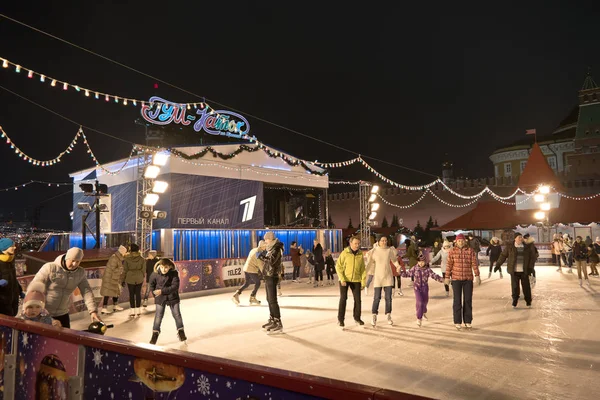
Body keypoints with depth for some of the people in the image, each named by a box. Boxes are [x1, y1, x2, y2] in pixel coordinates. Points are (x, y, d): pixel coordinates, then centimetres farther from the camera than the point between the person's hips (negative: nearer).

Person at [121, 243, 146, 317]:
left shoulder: (127, 259, -8)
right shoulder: (141, 259, -3)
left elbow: (125, 270, -4)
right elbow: (143, 269, 2)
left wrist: (123, 280, 5)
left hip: (130, 278, -2)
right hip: (139, 278, 2)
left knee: (131, 294, 6)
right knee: (138, 293, 9)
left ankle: (132, 312, 8)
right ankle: (138, 311, 14)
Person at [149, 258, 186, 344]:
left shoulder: (174, 273, -20)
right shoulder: (155, 274, -15)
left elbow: (175, 286, -24)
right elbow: (151, 285, 4)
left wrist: (162, 291, -27)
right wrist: (154, 293, -2)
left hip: (172, 297, 0)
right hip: (160, 298, 0)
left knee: (177, 314, 9)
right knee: (158, 316, 1)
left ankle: (181, 332, 26)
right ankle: (155, 334, 15)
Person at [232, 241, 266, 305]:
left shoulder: (253, 250, 15)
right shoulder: (258, 252, -14)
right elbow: (260, 264, -16)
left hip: (246, 269, 9)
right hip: (252, 270, -9)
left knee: (246, 283, 17)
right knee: (258, 283, 8)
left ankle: (236, 294, 3)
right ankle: (252, 298, 13)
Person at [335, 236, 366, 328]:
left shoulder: (360, 254, 1)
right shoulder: (344, 253, -9)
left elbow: (363, 269, 5)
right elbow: (338, 266, -9)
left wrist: (363, 282, 1)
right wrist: (342, 279, -16)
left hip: (356, 280, 3)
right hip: (344, 280, -3)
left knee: (357, 299, 6)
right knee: (343, 299, 1)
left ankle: (357, 318, 23)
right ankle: (340, 319, 12)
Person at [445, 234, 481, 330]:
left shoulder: (470, 251, 0)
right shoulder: (452, 251, -2)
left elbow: (474, 263, -4)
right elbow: (449, 265, -2)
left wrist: (477, 276, -12)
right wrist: (447, 277, -4)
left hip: (468, 279, 1)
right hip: (456, 279, -1)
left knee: (468, 300, 4)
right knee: (457, 300, 0)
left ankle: (468, 321, 16)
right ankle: (457, 322, 10)